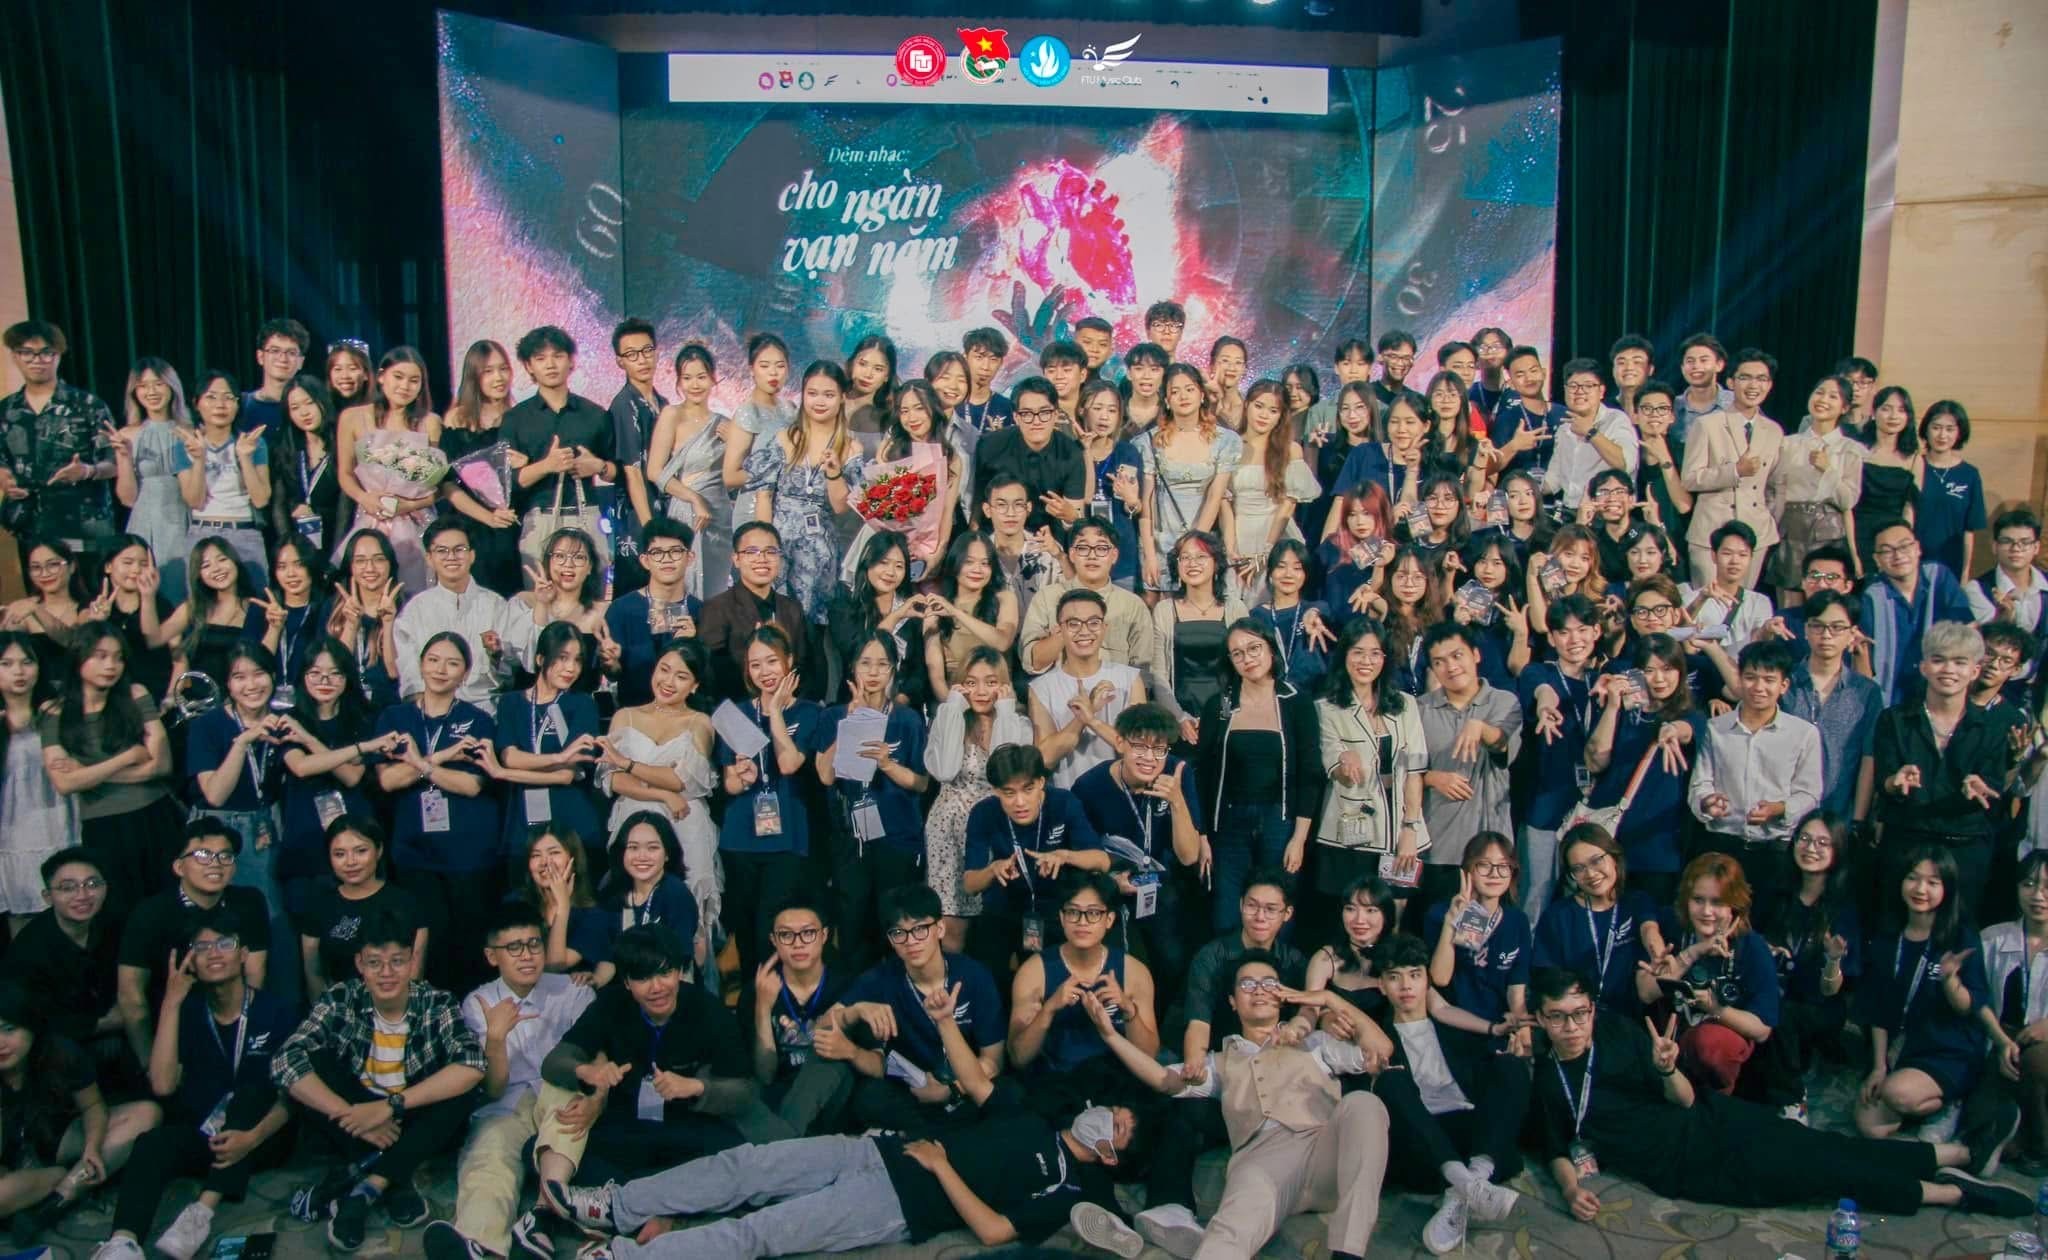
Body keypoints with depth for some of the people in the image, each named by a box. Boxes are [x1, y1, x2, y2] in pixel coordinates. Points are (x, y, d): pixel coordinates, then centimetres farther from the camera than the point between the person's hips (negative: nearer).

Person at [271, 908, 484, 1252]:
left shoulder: (436, 1005, -13)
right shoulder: (340, 1002, -10)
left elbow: (473, 1065, -30)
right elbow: (284, 1061, -24)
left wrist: (391, 1106, -35)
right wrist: (354, 1116, -31)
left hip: (418, 1128, -1)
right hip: (356, 1130, 1)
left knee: (462, 1088, -28)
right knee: (313, 1065, -21)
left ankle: (366, 1187, -25)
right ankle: (393, 1181, -25)